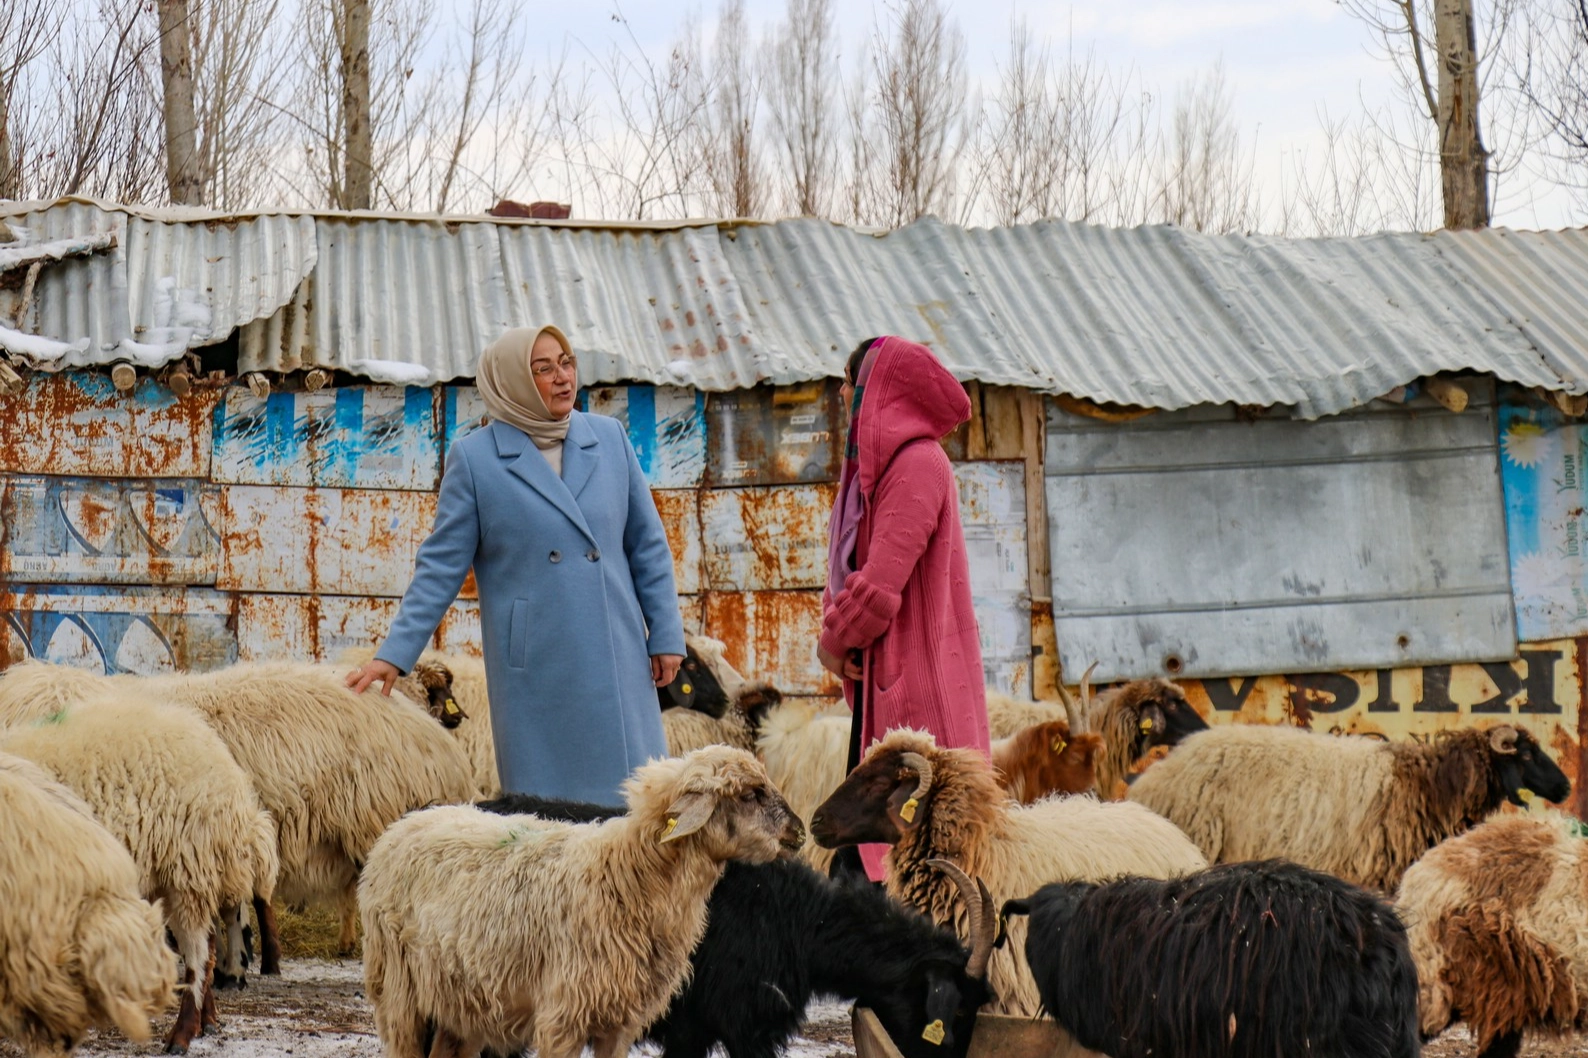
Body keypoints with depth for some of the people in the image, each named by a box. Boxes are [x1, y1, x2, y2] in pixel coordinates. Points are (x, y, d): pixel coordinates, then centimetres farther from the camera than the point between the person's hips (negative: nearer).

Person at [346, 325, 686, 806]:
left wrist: (666, 635, 8)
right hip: (532, 670, -3)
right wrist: (395, 654, -3)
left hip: (616, 661, 3)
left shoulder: (609, 438, 8)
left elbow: (647, 545, 12)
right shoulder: (474, 458, 0)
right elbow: (442, 564, 2)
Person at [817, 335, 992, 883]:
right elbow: (851, 561, 21)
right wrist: (835, 628, 4)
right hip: (878, 675, 10)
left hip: (909, 672, -10)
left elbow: (884, 577, -20)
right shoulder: (878, 459, 17)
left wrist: (836, 639, -8)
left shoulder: (917, 463, -14)